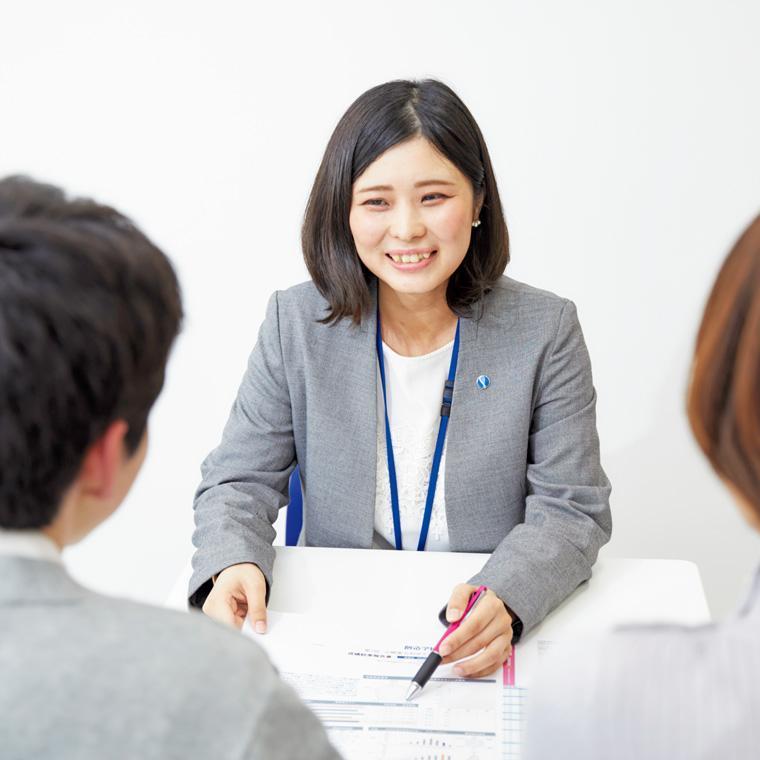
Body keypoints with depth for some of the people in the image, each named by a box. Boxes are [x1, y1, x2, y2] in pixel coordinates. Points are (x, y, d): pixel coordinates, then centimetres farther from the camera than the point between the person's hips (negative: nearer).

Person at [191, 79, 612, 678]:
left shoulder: (545, 330, -6)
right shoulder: (297, 324, -2)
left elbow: (571, 511, -7)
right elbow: (239, 484, 0)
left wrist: (505, 601, -28)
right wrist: (233, 566, -23)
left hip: (487, 650, 2)